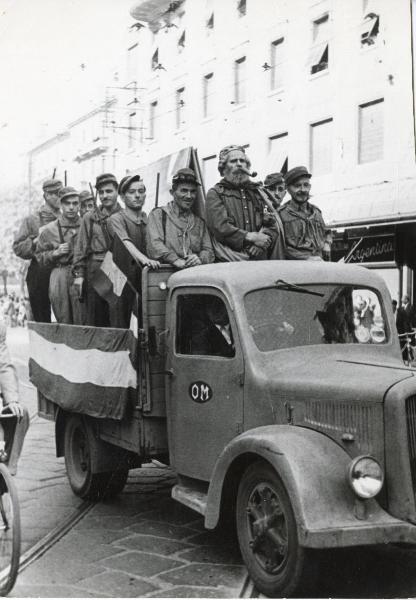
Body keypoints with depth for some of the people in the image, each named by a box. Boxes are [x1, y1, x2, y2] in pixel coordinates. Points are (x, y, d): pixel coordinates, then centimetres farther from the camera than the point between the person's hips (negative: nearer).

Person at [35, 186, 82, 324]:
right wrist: (55, 253, -6)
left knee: (83, 323, -4)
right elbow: (40, 257, 12)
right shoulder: (48, 230, 6)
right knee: (63, 323, 3)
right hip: (59, 278, 0)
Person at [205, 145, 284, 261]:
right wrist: (251, 237, -13)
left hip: (260, 260, 3)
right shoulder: (215, 193, 9)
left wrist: (261, 243, -9)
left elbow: (273, 224, 11)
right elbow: (220, 228, -6)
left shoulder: (257, 192, 22)